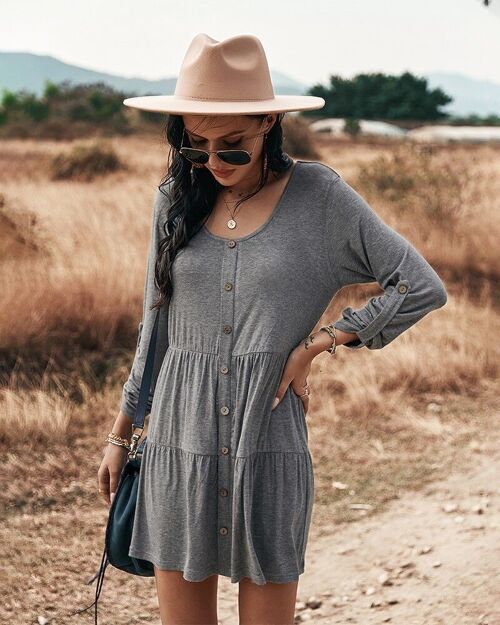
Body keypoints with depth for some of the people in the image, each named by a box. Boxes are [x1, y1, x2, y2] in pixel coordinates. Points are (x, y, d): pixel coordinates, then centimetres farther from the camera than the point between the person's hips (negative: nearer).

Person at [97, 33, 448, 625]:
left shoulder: (316, 195, -3)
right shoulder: (176, 198, 6)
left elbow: (422, 288, -3)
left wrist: (315, 344, -6)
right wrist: (119, 435, 16)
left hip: (268, 439, -3)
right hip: (179, 442, 3)